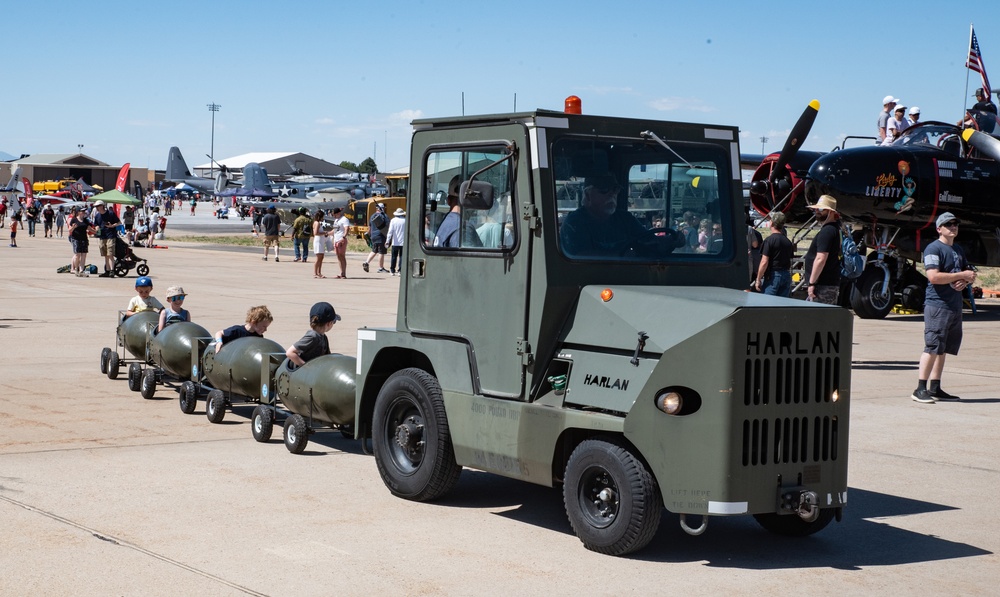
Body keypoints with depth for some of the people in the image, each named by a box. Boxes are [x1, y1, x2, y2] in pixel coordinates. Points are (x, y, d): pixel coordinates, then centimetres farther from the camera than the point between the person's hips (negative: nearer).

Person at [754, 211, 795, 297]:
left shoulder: (769, 240, -12)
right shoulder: (788, 241, 10)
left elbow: (764, 262, -16)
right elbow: (790, 262, 14)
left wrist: (758, 280, -11)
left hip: (772, 276, -7)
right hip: (786, 276, 7)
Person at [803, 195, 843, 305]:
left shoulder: (826, 232, -15)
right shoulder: (837, 229, 18)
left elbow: (821, 259, -22)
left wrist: (812, 283, -20)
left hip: (823, 286, -11)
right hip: (832, 283, 11)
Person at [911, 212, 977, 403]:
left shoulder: (958, 250, 19)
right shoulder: (934, 249, -8)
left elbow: (969, 272, 26)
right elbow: (933, 277, -20)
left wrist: (965, 282, 1)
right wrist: (962, 275, -15)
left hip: (955, 306, 9)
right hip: (937, 304, -9)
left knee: (943, 349, 10)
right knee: (932, 347, -12)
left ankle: (935, 388, 15)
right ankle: (920, 389, -11)